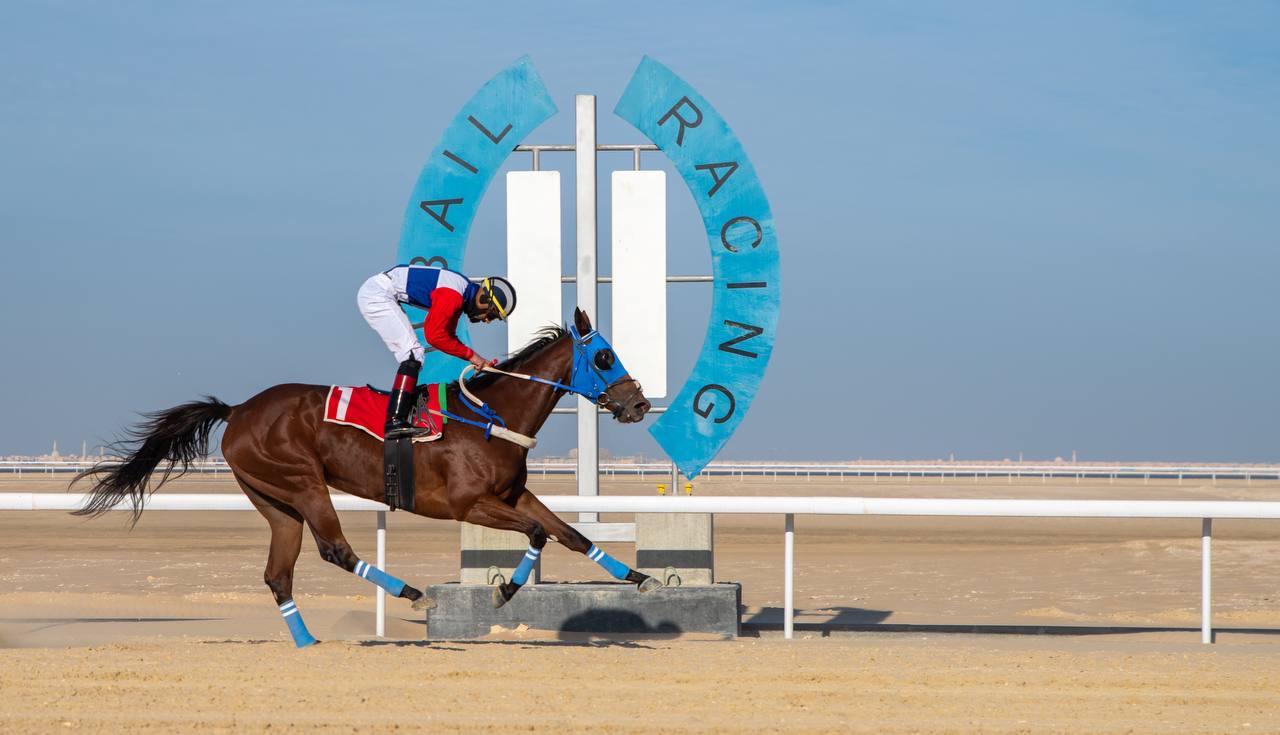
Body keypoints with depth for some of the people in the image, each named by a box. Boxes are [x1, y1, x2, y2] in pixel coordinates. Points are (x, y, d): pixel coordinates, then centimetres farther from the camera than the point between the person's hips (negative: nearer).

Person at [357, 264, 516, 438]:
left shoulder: (461, 294, 11)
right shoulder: (452, 295, -21)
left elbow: (448, 336, 19)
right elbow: (434, 336, -22)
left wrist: (478, 361, 8)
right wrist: (470, 354, -13)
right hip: (377, 294, -10)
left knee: (412, 353, 12)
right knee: (412, 352, -15)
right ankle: (395, 422, -24)